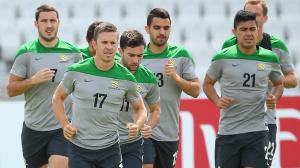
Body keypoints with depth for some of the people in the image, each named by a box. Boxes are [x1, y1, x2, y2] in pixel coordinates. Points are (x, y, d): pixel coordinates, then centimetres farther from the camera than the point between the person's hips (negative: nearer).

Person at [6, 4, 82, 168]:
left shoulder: (73, 52, 2)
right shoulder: (25, 53, -1)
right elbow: (11, 90, -2)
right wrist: (33, 80, -17)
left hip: (63, 128, -1)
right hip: (33, 128, 1)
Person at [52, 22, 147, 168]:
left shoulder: (126, 78, -3)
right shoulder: (76, 71, -5)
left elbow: (139, 108, 10)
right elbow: (57, 98, 10)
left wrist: (137, 126, -11)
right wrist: (64, 125, -2)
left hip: (110, 149, 1)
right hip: (78, 148, -1)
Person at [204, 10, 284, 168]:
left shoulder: (270, 58, 3)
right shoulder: (222, 58, -2)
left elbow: (278, 84, 20)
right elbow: (208, 84, 12)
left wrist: (274, 98, -1)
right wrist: (217, 101, -6)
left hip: (257, 131, 0)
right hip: (227, 131, 0)